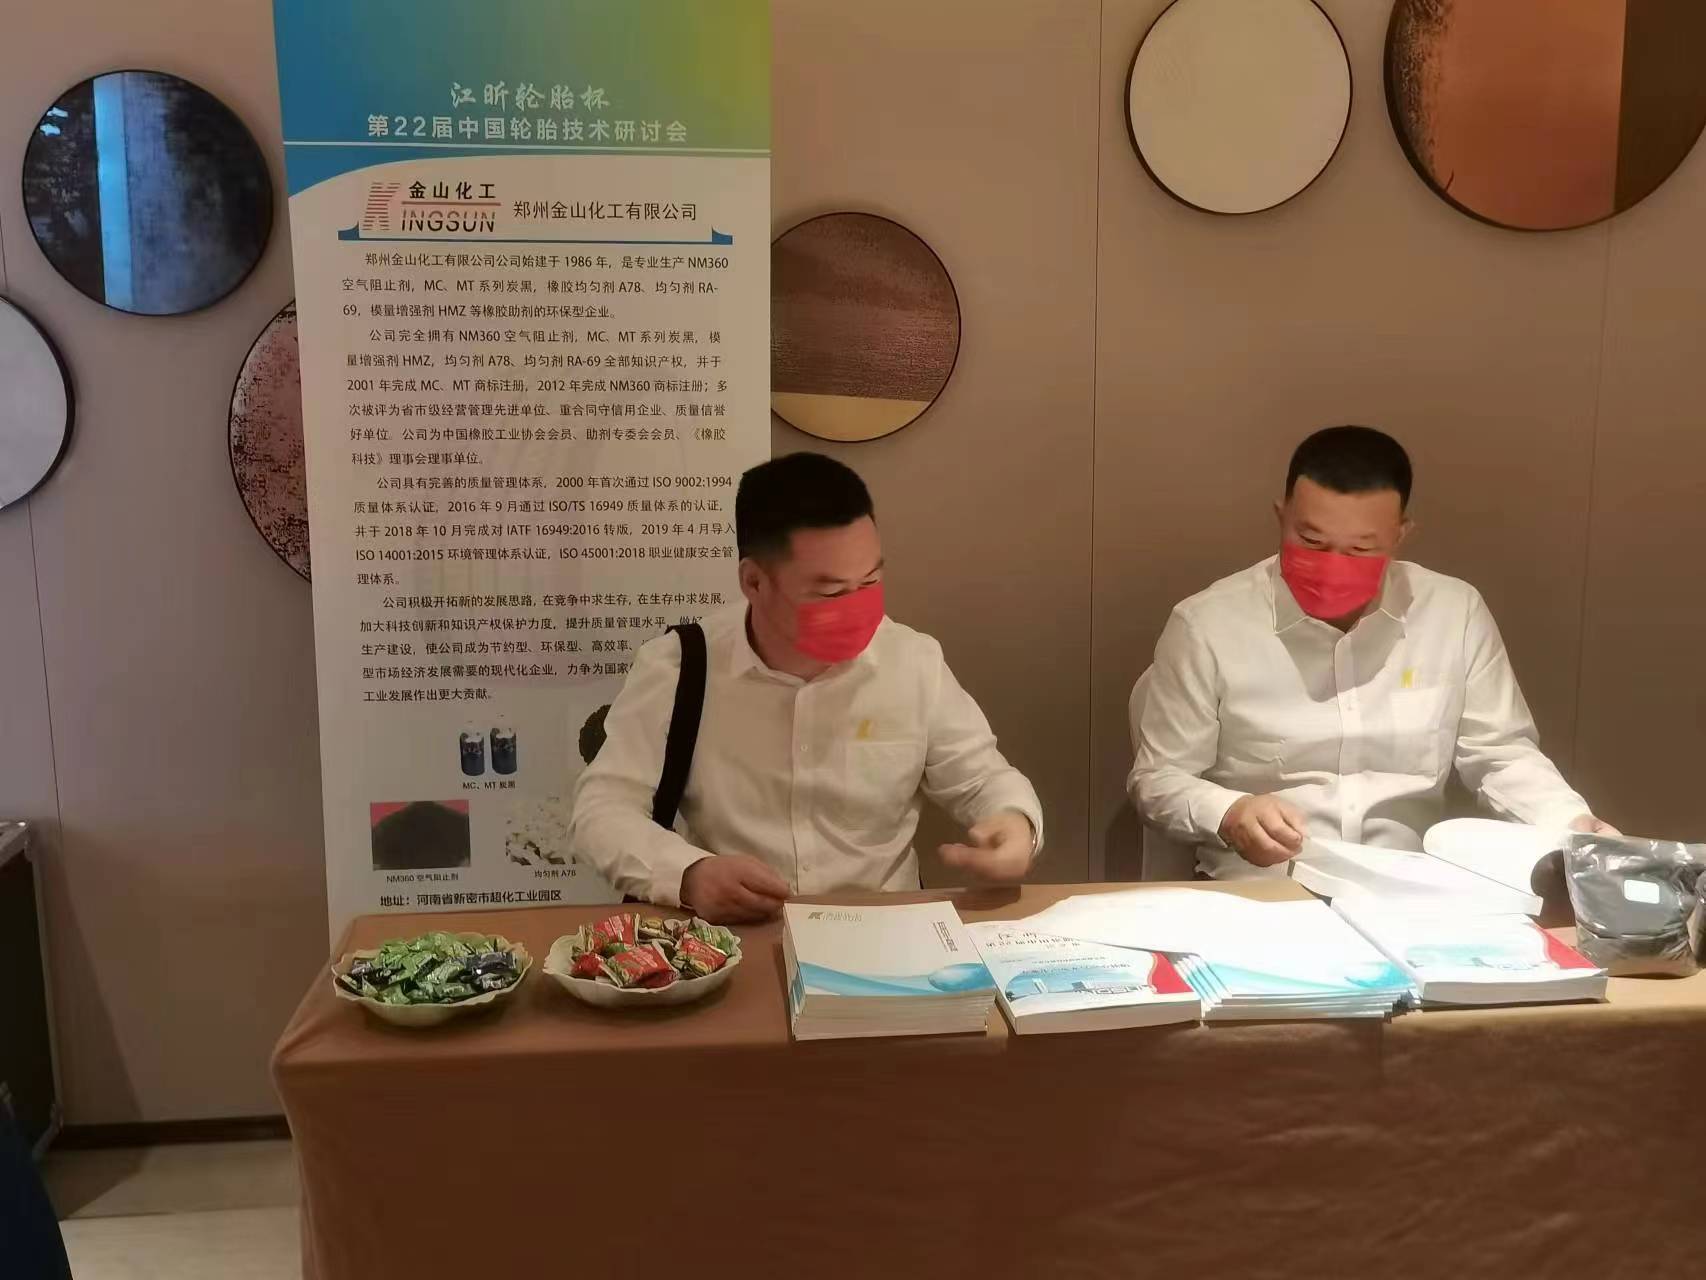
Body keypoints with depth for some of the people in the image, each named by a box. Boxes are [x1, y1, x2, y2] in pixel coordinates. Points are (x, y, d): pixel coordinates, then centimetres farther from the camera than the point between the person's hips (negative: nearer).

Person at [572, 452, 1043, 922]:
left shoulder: (915, 661, -3)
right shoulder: (674, 667, -9)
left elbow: (981, 779, 9)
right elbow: (602, 808, -8)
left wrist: (1015, 821, -15)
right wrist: (688, 874, -27)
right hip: (733, 942, -2)